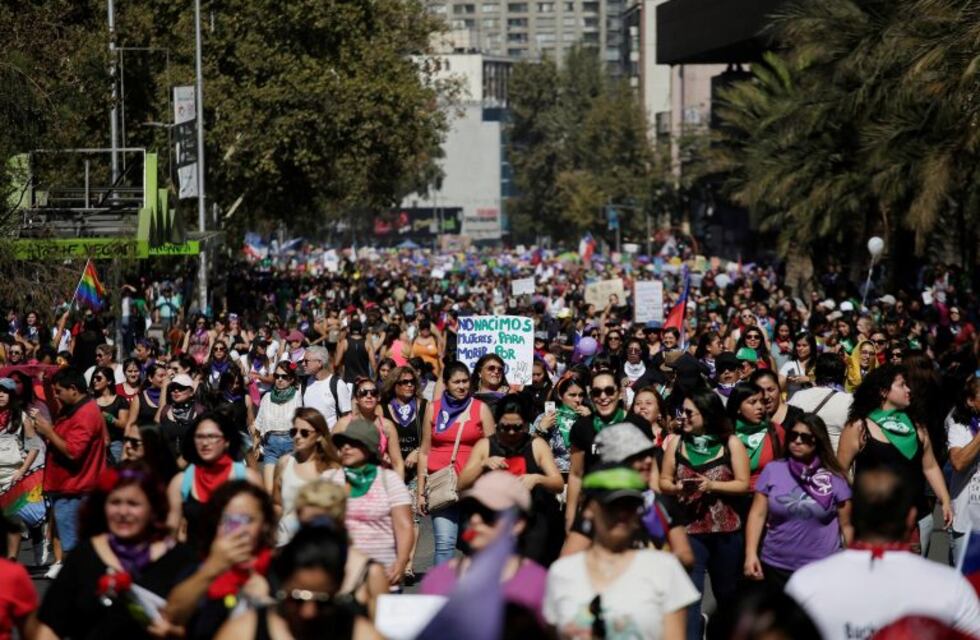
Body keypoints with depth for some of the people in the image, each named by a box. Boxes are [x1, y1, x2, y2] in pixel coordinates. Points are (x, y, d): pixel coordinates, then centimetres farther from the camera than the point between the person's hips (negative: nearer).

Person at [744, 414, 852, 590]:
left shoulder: (834, 478, -1)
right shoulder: (772, 470, 2)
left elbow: (846, 525, 4)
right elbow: (758, 514, 1)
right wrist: (751, 554, -8)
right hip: (776, 567, 1)